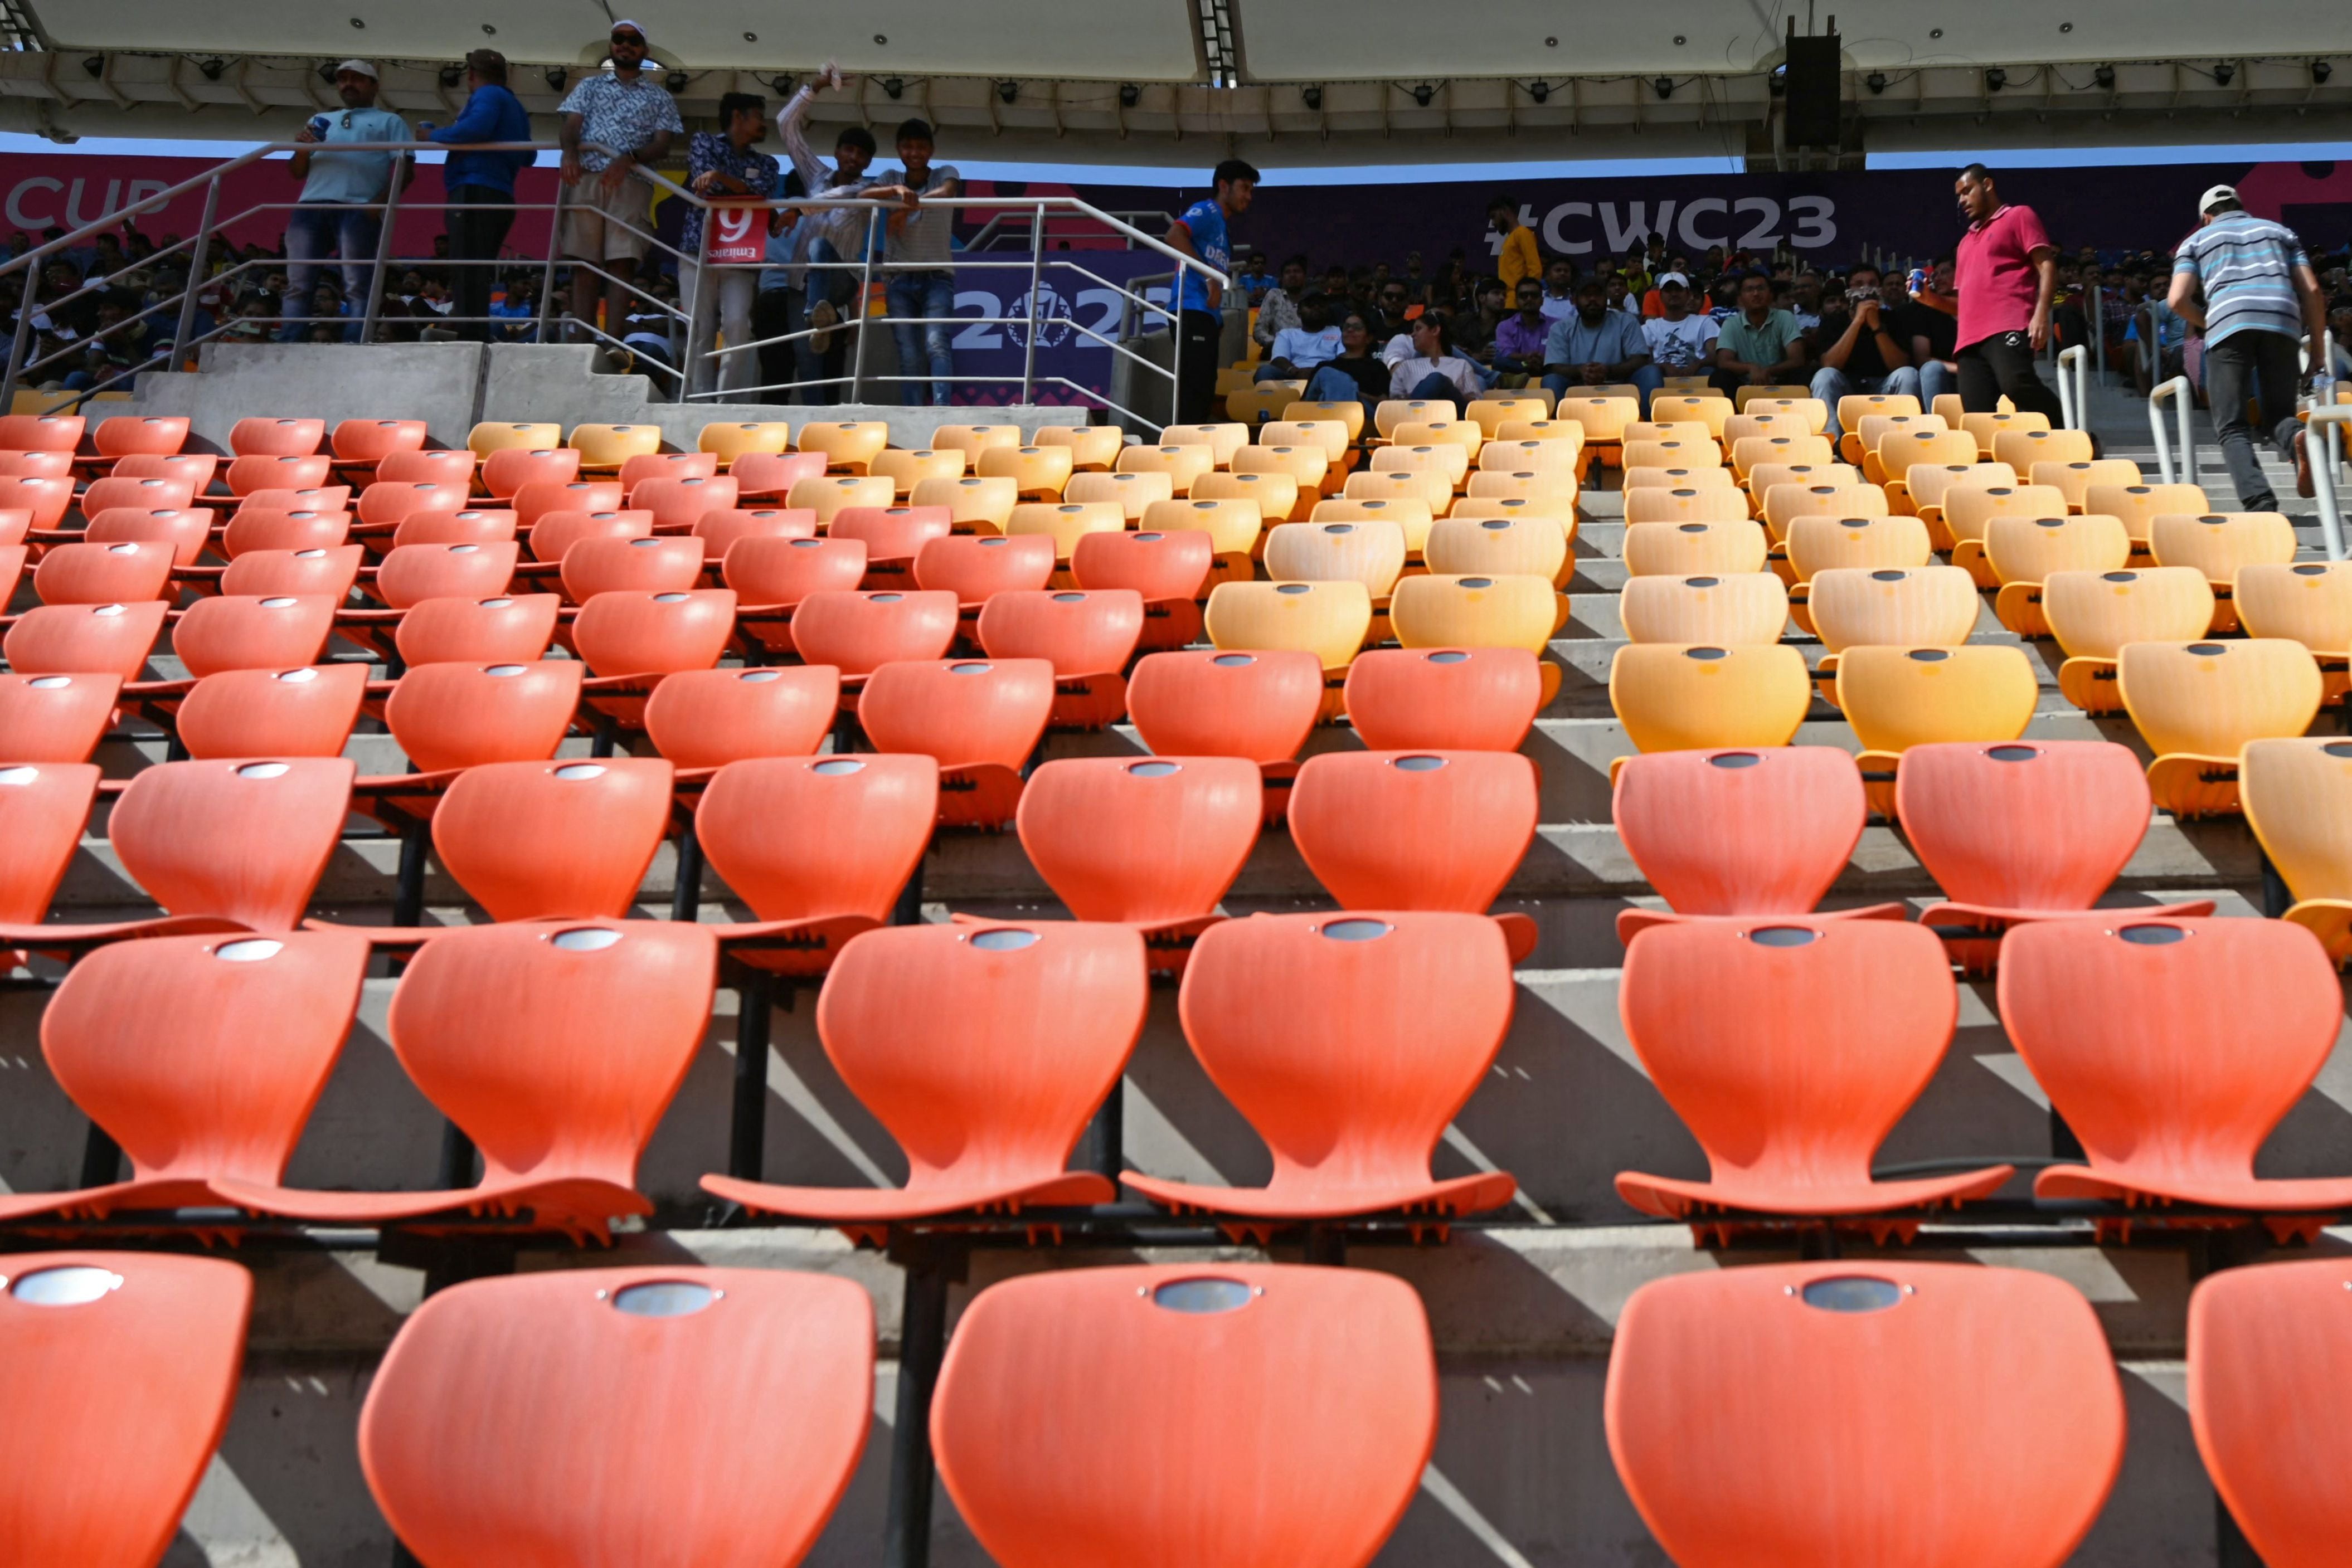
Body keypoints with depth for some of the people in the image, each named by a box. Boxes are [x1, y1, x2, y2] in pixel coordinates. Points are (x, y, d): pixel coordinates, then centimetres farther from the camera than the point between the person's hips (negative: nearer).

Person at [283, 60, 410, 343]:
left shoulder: (389, 122, 19)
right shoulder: (320, 121, 31)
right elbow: (297, 172, 26)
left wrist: (381, 202, -12)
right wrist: (302, 150, 3)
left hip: (358, 208, -4)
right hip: (311, 205, 4)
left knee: (357, 286, -12)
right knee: (298, 284, -5)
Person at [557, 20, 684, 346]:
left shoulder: (659, 97, 16)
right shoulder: (590, 85, 21)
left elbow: (662, 146, 5)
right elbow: (572, 125, 9)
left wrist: (628, 158, -15)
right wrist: (569, 152, -15)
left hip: (632, 184, -1)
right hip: (586, 181, 1)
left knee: (621, 263, -12)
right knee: (583, 264, -4)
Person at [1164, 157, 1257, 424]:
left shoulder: (1224, 224, 25)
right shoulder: (1207, 211, -2)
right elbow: (1174, 235, -21)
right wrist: (1209, 274, -24)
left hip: (1208, 317, 10)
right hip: (1193, 312, -10)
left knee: (1203, 393, 9)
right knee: (1194, 391, -15)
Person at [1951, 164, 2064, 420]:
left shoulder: (2019, 216, 11)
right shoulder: (1967, 241, 32)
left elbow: (2047, 266, -1)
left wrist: (2041, 313, -16)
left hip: (2008, 327, -7)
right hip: (1970, 337, 7)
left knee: (2016, 384, -33)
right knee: (1977, 419, -8)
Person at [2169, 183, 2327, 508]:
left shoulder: (2198, 240, 24)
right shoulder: (2280, 231, 30)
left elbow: (2178, 299, 7)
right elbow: (2312, 291, 18)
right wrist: (2317, 353, 21)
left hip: (2229, 323, -2)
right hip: (2283, 323, 2)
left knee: (2232, 427, 2)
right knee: (2279, 414, 13)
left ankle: (2259, 504, -22)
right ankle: (2298, 440, -25)